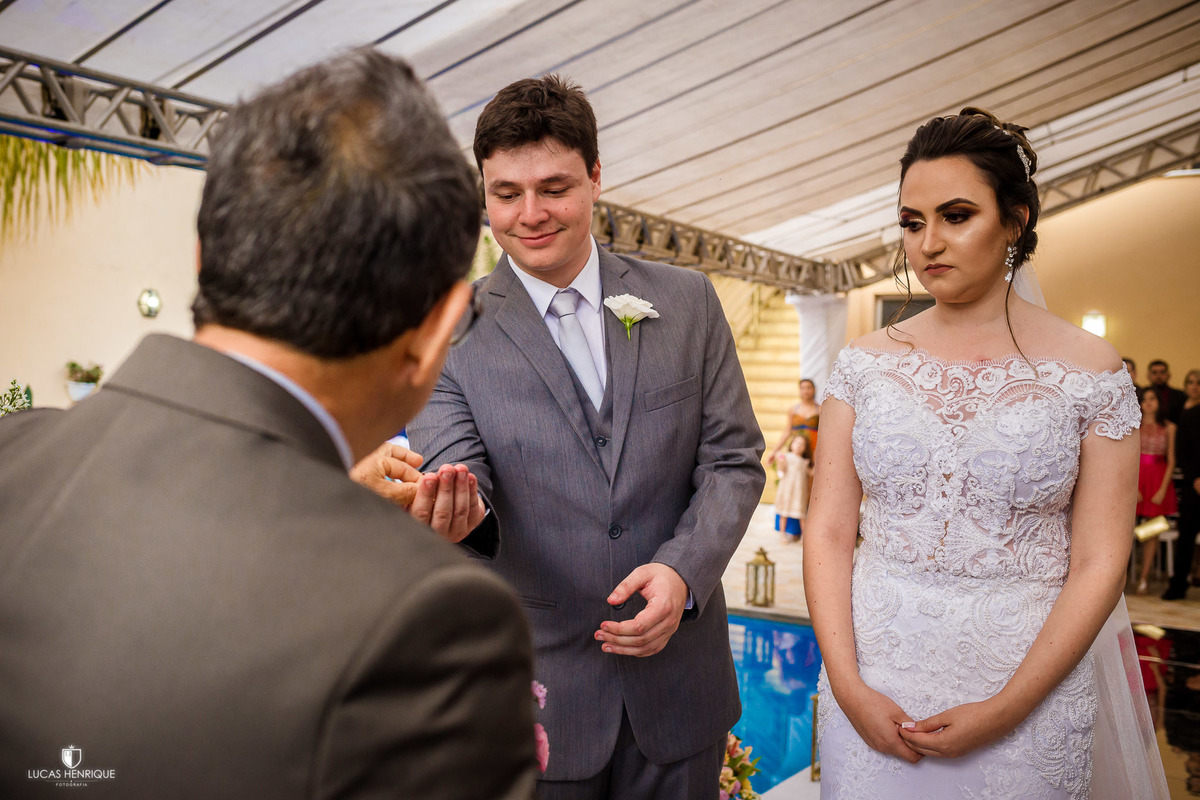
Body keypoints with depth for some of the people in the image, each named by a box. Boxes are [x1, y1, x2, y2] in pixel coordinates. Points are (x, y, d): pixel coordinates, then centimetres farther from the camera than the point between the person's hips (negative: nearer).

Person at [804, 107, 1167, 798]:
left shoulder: (1090, 370, -5)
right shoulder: (866, 363, -1)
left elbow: (1100, 562, -7)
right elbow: (829, 531, -2)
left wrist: (1006, 710, -13)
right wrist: (849, 689, -10)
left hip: (1027, 695, -1)